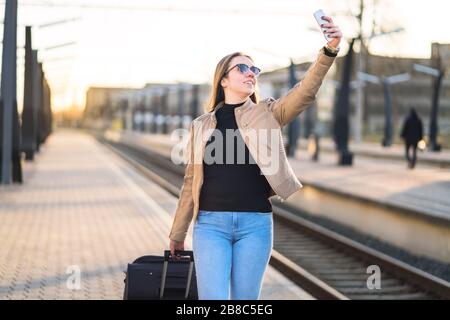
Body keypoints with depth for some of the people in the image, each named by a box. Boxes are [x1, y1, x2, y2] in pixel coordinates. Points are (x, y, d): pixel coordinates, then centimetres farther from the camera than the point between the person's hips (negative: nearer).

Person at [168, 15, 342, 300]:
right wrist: (178, 235, 18)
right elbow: (191, 182, 14)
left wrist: (329, 51, -27)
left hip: (256, 224, 0)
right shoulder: (201, 126, 10)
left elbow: (305, 93, -11)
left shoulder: (267, 114, 7)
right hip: (211, 223, 0)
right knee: (213, 298, -11)